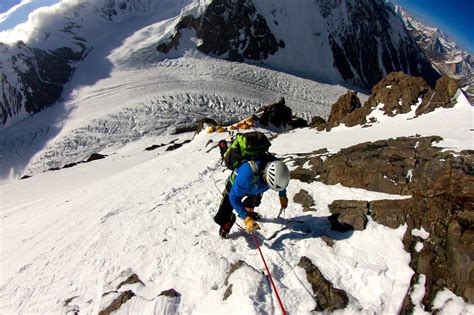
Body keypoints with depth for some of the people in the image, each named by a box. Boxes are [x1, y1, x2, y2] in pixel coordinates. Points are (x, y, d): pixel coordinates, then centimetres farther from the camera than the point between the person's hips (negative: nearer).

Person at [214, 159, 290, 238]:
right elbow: (234, 197, -37)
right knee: (220, 219, -10)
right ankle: (229, 219, 20)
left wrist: (283, 196, -1)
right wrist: (246, 218, -42)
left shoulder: (276, 168, -32)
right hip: (235, 188, -4)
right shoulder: (248, 173, -48)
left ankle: (248, 210, 57)